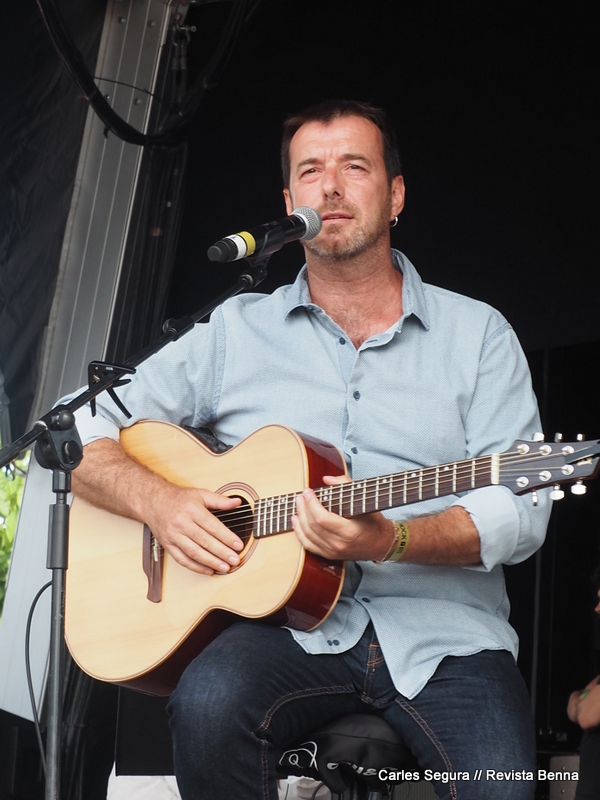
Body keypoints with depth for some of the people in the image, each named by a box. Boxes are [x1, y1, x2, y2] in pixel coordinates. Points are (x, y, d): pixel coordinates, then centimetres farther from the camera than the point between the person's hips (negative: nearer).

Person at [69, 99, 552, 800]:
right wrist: (157, 501, -9)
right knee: (209, 704, -31)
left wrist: (390, 541, -19)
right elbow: (76, 431, 12)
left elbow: (519, 511, -1)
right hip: (288, 622, 1)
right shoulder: (236, 330, 12)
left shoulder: (478, 334, 10)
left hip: (441, 632, 0)